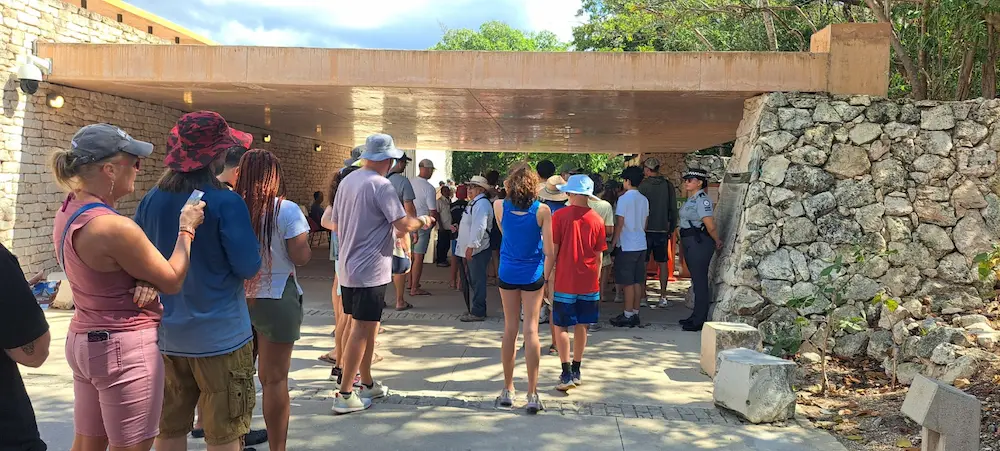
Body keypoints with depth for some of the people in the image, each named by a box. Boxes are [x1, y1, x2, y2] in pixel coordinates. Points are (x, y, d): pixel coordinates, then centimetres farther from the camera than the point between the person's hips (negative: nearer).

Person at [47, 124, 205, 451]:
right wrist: (186, 228, -3)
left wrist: (146, 281, -8)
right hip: (125, 348, -9)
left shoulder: (67, 213, 4)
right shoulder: (113, 227, -24)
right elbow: (172, 280, -14)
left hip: (84, 340, 9)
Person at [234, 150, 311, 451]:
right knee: (275, 379, 4)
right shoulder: (286, 210, -12)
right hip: (275, 300, -4)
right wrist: (308, 248, 8)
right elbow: (300, 257, -12)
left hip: (236, 299, 4)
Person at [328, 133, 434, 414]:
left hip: (348, 267, 8)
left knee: (368, 326, 18)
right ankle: (345, 395, 0)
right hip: (371, 270, -8)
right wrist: (422, 221, 1)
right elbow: (403, 225, -20)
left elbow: (336, 224, 17)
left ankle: (367, 384, 28)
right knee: (361, 329, -3)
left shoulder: (347, 182, 10)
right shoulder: (380, 185, -15)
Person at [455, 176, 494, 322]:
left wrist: (471, 246, -26)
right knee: (470, 281, 15)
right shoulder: (474, 202, 19)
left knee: (476, 281, -6)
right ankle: (473, 309, 24)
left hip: (477, 250, -11)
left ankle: (477, 312, -1)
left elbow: (478, 227, -23)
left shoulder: (481, 203, -14)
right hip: (470, 250, 11)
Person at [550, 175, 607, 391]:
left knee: (561, 326, 3)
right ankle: (576, 371, 22)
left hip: (565, 282, -4)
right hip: (589, 282, 4)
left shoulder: (560, 216, -9)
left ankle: (567, 373, -5)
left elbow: (552, 250, -9)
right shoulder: (597, 219, 2)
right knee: (581, 326, 13)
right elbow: (599, 257, 6)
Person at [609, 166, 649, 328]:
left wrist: (613, 242, -5)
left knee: (628, 282, -3)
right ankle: (635, 313, 16)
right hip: (641, 244, 7)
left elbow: (619, 223, -13)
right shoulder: (644, 199, 9)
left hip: (627, 246, -7)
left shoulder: (624, 199, -12)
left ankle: (628, 315, 1)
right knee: (638, 281, 10)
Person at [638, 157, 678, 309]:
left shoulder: (643, 185, -8)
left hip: (646, 229, -3)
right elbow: (673, 209, 6)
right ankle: (663, 297, 8)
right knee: (663, 263, 9)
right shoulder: (668, 185, 3)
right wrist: (672, 228, 14)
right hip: (662, 230, 3)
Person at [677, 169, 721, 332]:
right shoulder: (691, 199, 15)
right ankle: (696, 317, 23)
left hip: (700, 243, -10)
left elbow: (710, 225, -19)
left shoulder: (702, 200, -16)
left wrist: (717, 241, -6)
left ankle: (699, 321, -2)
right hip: (689, 243, 10)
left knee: (700, 280, -6)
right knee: (696, 280, 15)